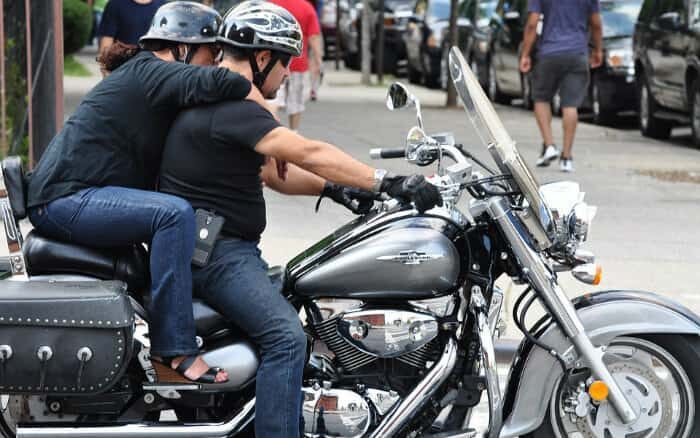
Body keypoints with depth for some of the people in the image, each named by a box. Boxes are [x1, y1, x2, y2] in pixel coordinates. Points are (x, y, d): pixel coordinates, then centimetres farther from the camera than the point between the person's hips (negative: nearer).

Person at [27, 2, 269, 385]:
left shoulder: (145, 73, 22)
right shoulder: (150, 70, -9)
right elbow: (219, 82, -29)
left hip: (67, 198, 11)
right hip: (67, 199, -11)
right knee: (175, 214, -27)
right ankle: (175, 352, -28)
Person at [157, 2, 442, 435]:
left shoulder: (218, 99, 16)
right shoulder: (229, 105, -19)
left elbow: (274, 172, 20)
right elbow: (308, 154, -26)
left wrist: (335, 189, 6)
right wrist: (389, 183, -26)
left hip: (231, 248, 12)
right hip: (213, 252, -12)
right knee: (287, 335, -26)